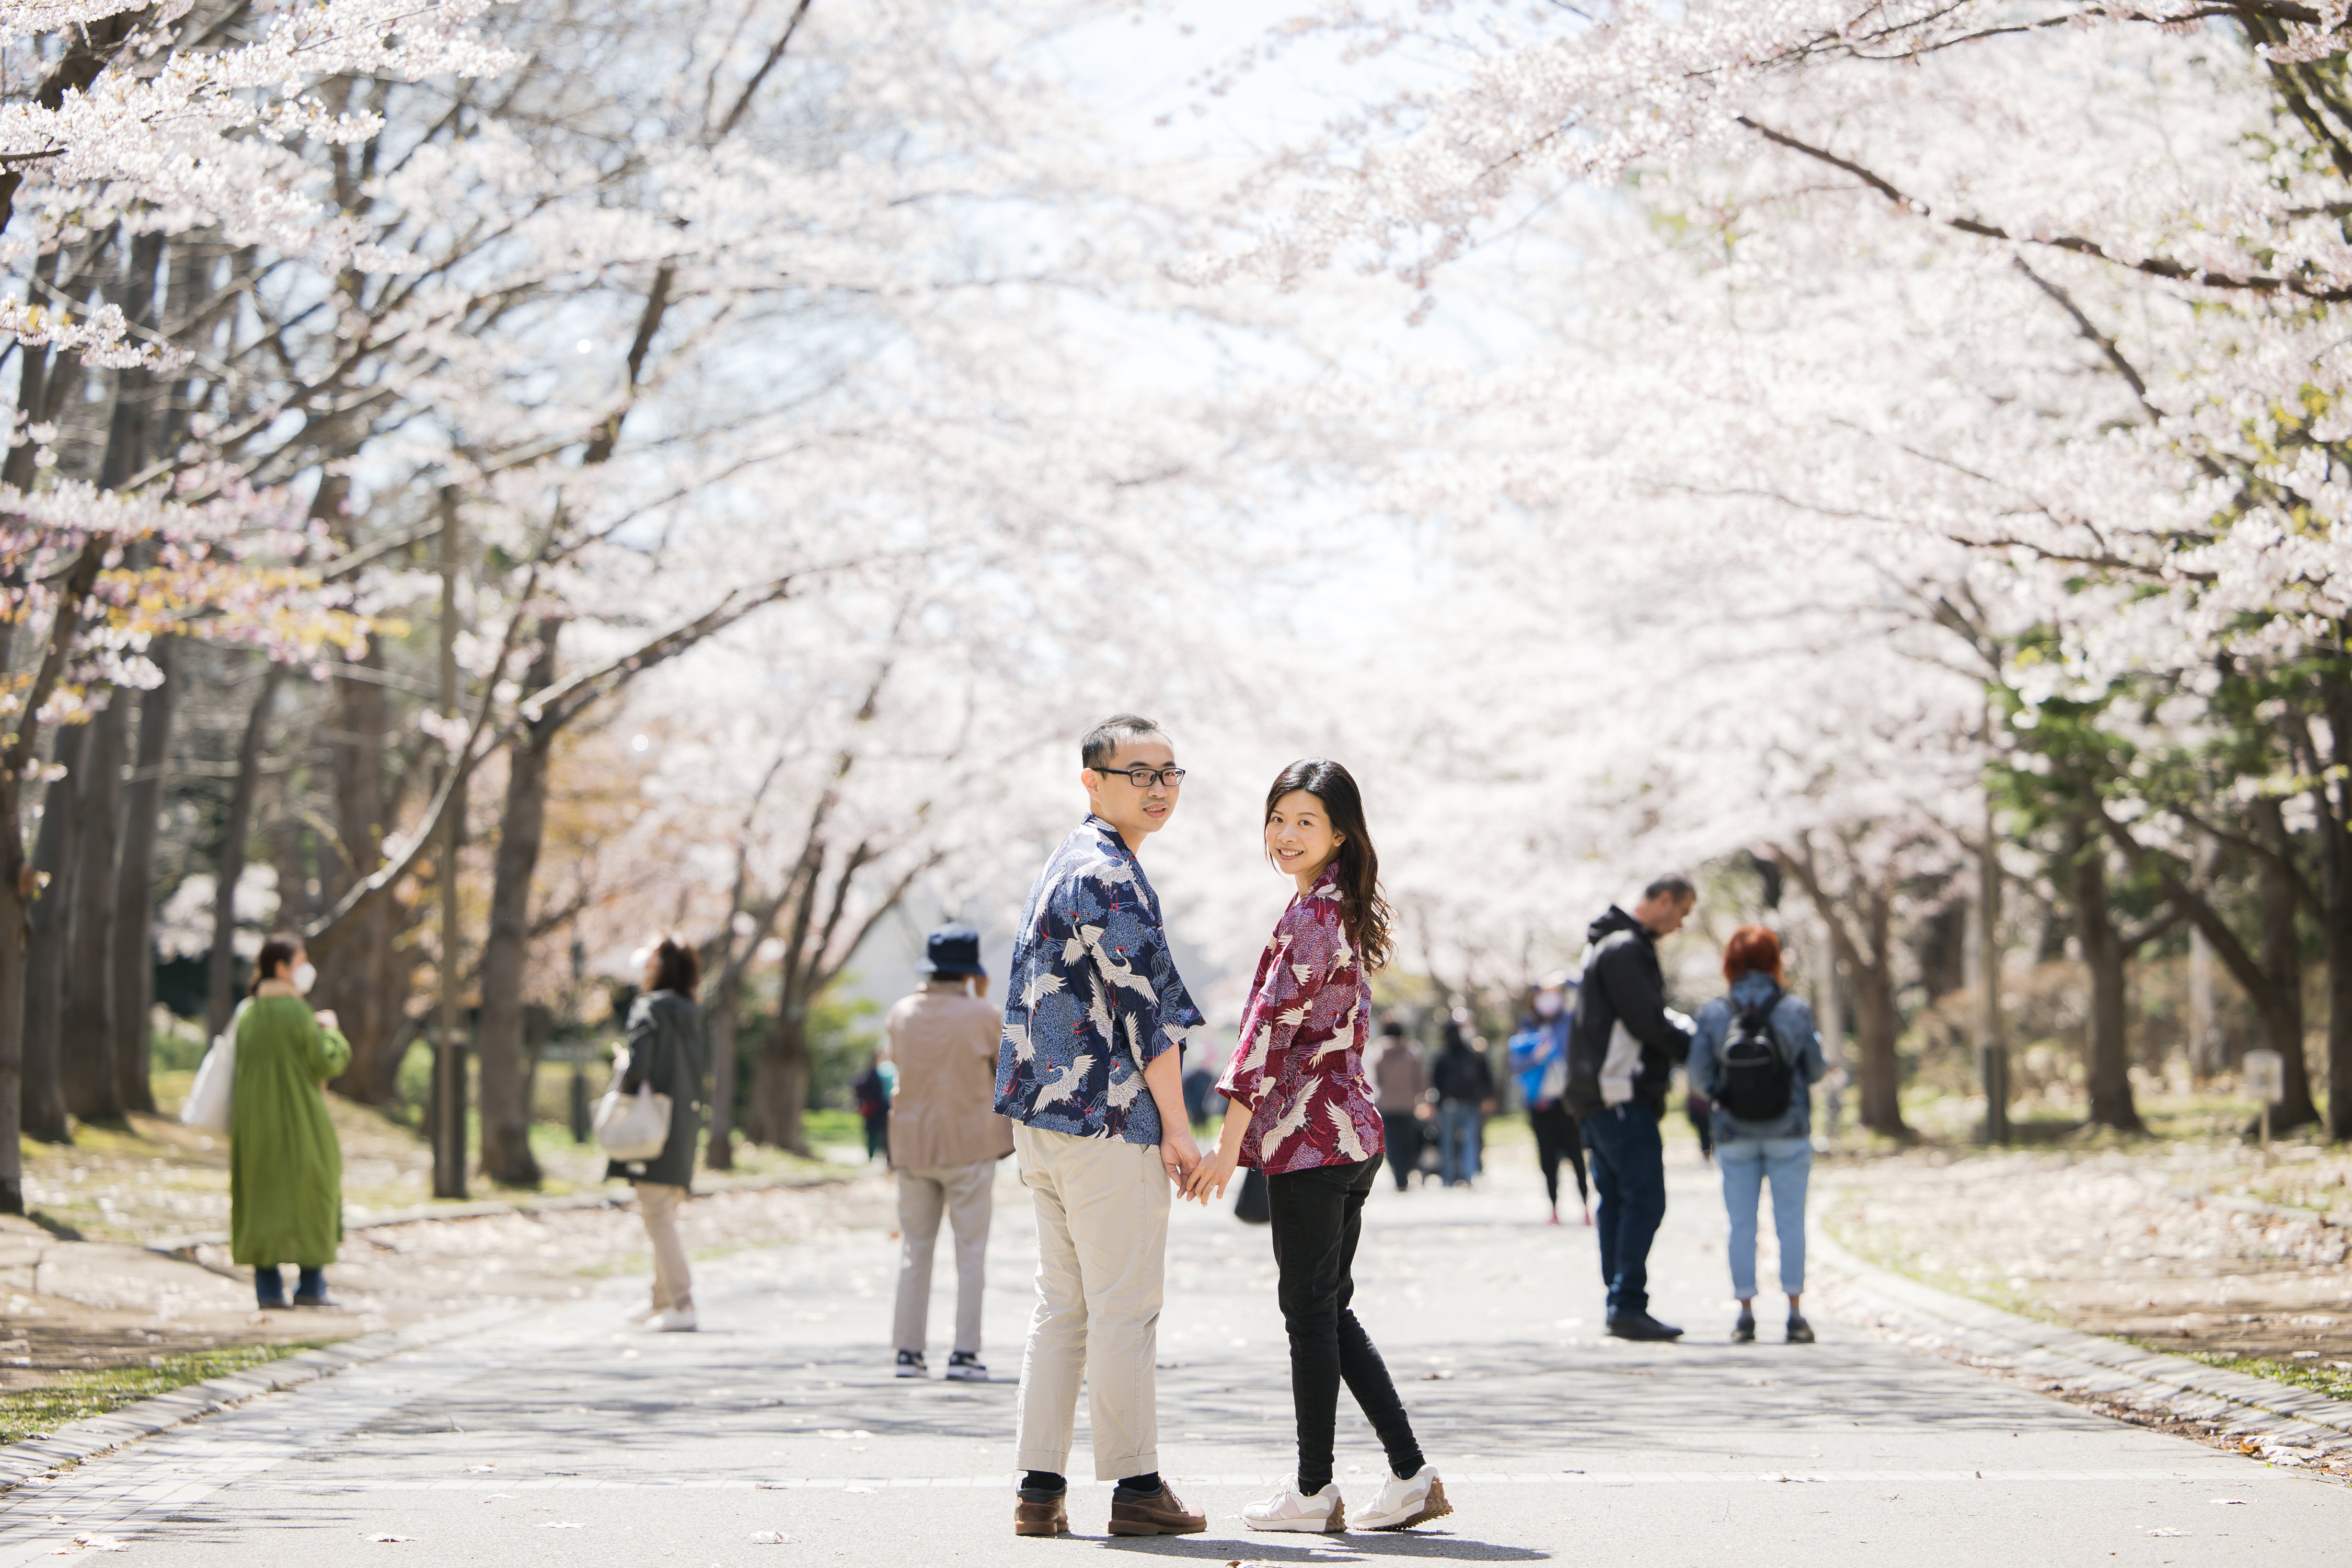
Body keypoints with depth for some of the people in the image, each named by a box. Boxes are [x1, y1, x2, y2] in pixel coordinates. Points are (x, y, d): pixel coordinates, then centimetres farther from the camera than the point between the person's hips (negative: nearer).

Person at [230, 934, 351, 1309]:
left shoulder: (248, 1013, 7)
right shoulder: (297, 1011, -14)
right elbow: (327, 1062, -14)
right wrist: (330, 1031, 6)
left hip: (255, 1118, 6)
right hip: (299, 1118, -6)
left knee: (262, 1195, 8)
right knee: (309, 1193, 3)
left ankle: (268, 1288, 3)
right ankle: (310, 1286, 1)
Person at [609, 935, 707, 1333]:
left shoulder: (650, 1010, -13)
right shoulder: (691, 1016, 11)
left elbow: (637, 1065, -21)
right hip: (686, 1122, 8)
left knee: (658, 1215, -8)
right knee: (664, 1215, 19)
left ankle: (681, 1305, -13)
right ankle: (663, 1299, 27)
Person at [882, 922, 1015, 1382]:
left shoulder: (901, 1013, 0)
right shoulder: (983, 1016, -11)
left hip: (913, 1145, 3)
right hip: (970, 1145, -3)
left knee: (915, 1249, 9)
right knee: (971, 1250, 2)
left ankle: (909, 1351, 7)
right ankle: (965, 1352, -4)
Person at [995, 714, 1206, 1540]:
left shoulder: (1060, 867, 18)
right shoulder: (1110, 876, -13)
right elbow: (1148, 1009, -16)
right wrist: (1177, 1128, -10)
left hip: (1042, 1118, 10)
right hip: (1109, 1122, -9)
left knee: (1061, 1306, 10)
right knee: (1124, 1308, -3)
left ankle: (1040, 1487, 10)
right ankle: (1135, 1486, 2)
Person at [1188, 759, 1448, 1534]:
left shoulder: (1310, 915, -14)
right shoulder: (1348, 910, 16)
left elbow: (1272, 1026, -18)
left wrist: (1229, 1141, -17)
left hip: (1308, 1133, -10)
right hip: (1351, 1129, 10)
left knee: (1309, 1308, -1)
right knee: (1329, 1309, 13)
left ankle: (1314, 1490, 6)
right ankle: (1411, 1474, 10)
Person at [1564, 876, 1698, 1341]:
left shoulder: (1613, 946, 21)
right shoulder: (1626, 949, -13)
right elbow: (1648, 1023, -18)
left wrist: (1686, 1026, 6)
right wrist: (1695, 1046, -6)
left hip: (1599, 1099, 11)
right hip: (1623, 1097, -11)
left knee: (1618, 1200, 11)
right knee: (1644, 1199, -11)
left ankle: (1621, 1306, 14)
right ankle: (1628, 1306, -14)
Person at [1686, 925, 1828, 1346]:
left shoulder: (1712, 1014, -6)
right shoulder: (1796, 1010, -7)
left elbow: (1699, 1080, -4)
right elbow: (1814, 1069, 0)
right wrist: (1824, 1066, 22)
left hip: (1734, 1137, 1)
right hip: (1788, 1133, -1)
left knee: (1742, 1225, 6)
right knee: (1790, 1222, 5)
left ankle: (1746, 1314, 3)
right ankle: (1795, 1314, 2)